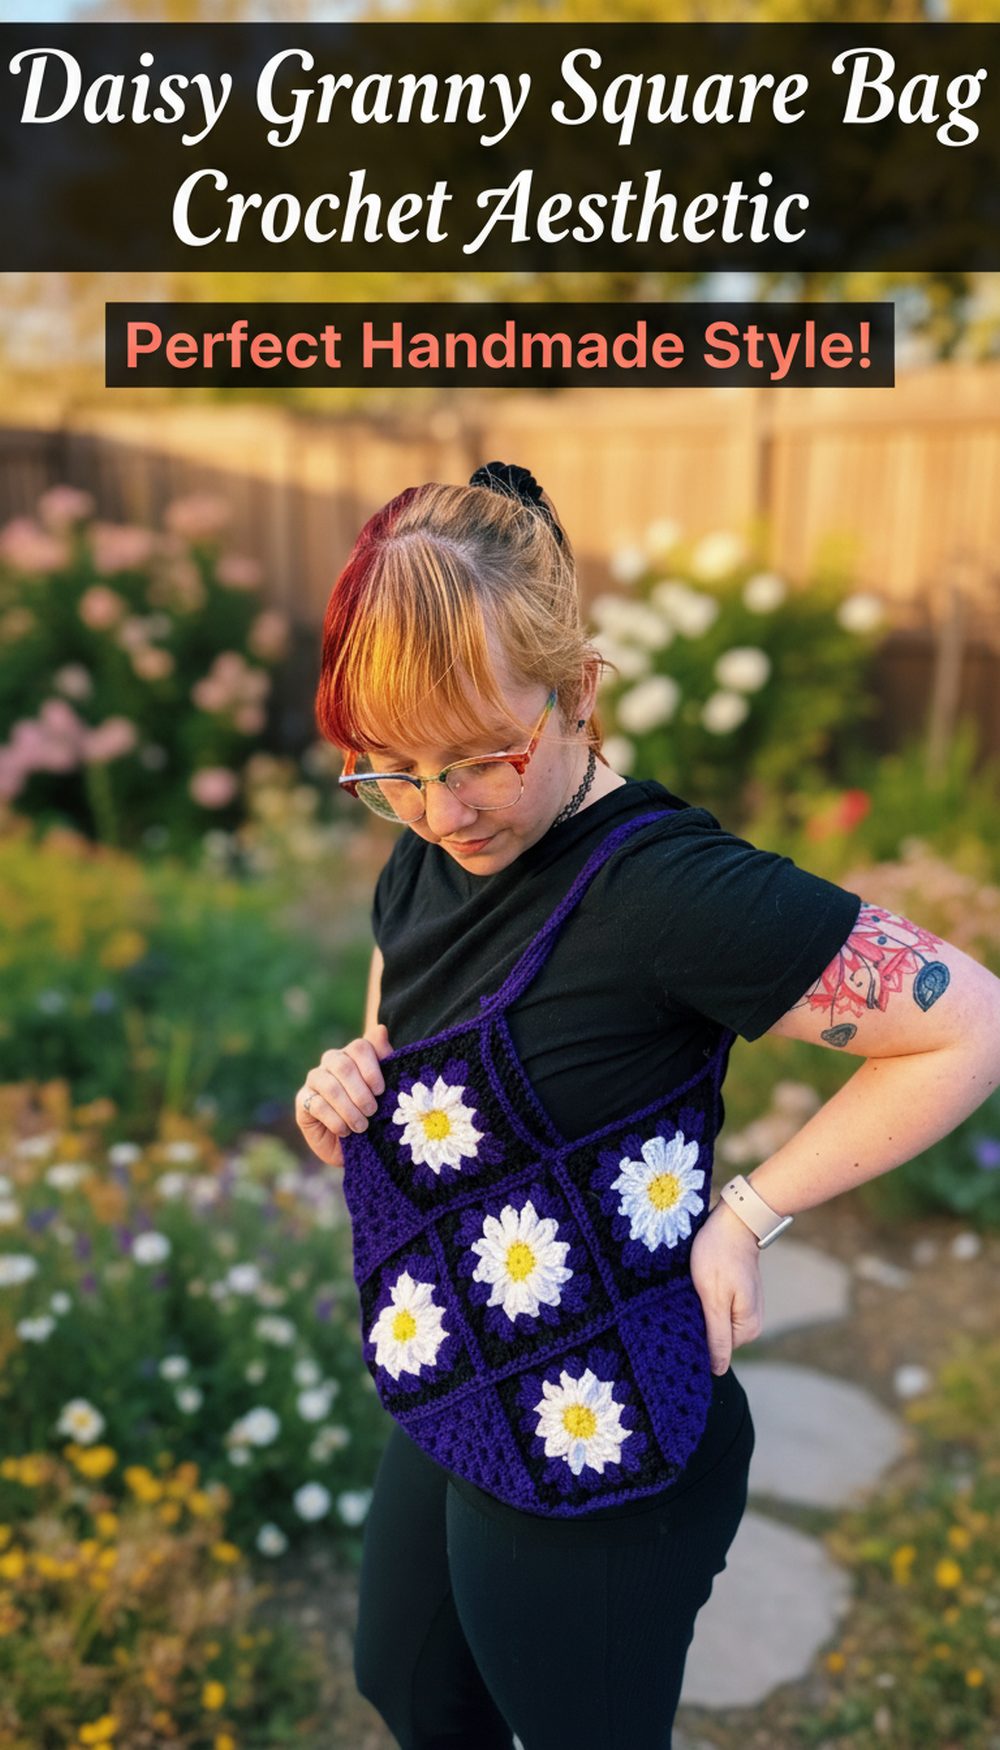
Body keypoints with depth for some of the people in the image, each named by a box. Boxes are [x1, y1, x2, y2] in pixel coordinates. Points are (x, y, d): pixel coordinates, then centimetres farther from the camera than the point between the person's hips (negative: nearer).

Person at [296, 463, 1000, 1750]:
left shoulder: (663, 886, -29)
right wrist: (348, 1085, -10)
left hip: (586, 1456, -8)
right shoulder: (424, 860, -3)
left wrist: (746, 1213, -23)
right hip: (450, 1403, 8)